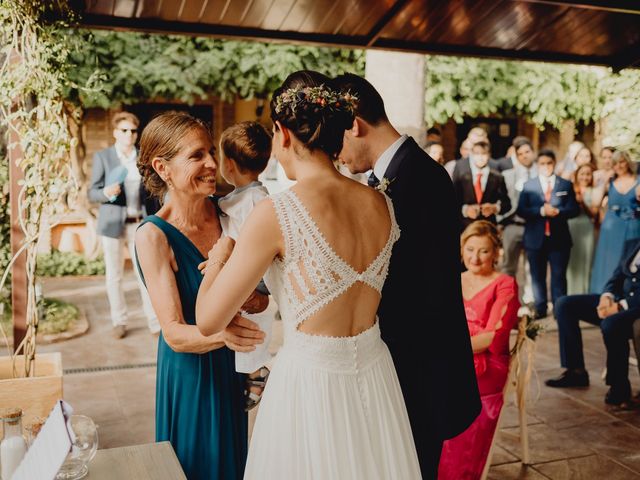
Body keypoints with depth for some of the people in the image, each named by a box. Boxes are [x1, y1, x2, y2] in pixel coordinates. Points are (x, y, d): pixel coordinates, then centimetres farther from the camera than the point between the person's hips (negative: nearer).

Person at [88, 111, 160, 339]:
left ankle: (155, 321, 6)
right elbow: (92, 193, -1)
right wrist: (106, 193, -24)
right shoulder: (102, 157, 1)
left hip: (139, 224, 1)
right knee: (114, 276, 6)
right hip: (113, 225, -1)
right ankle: (119, 322, 20)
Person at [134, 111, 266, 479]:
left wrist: (254, 301, -26)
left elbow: (259, 294, -4)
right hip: (189, 371, -4)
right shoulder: (154, 236, -20)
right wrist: (222, 332, -40)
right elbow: (175, 334, -21)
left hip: (234, 366, 4)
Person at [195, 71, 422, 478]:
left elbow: (208, 321, -15)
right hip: (373, 377, 5)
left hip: (310, 383, -5)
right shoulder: (382, 205, -3)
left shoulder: (276, 214, -20)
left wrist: (218, 258, 5)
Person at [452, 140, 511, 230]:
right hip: (464, 227, -1)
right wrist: (464, 209, -19)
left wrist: (495, 208, -13)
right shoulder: (461, 175, 3)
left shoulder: (497, 177, 5)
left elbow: (507, 203, 7)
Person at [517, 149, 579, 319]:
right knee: (538, 276, 7)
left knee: (559, 275, 3)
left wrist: (557, 211, -16)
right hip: (535, 238, 0)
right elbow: (521, 210, -5)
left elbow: (574, 209, 1)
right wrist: (541, 211, -18)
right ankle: (540, 309, 16)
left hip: (559, 238, 0)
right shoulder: (528, 185, 5)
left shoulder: (566, 185, 8)